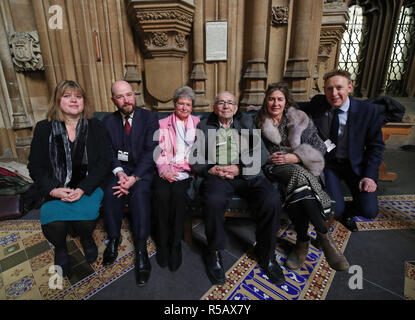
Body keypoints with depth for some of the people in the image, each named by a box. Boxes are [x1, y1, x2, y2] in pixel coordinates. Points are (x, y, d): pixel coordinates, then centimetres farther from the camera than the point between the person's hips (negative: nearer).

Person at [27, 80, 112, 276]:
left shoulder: (96, 127, 2)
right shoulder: (43, 129, 5)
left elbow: (103, 164, -4)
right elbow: (35, 167, 4)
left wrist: (82, 189, -17)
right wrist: (53, 190, -14)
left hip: (88, 187, -1)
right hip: (55, 189, 1)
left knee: (85, 219, -26)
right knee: (54, 224, -23)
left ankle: (87, 239, 14)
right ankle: (60, 249, 15)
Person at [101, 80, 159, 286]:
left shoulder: (149, 118, -1)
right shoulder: (108, 122, 8)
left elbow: (150, 151, -10)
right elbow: (109, 152, 2)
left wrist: (134, 178, -20)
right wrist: (120, 173, -18)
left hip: (142, 169, -2)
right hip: (119, 169, 3)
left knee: (140, 192, -30)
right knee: (110, 192, -25)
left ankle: (141, 249, -24)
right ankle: (113, 238, -4)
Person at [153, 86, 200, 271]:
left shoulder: (198, 124, 17)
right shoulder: (163, 124, 17)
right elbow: (159, 152, 8)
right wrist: (164, 170, -11)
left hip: (187, 171, 0)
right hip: (166, 171, 1)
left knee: (178, 193, -30)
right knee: (161, 194, -29)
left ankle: (175, 244, -13)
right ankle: (163, 243, -9)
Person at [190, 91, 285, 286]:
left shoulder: (247, 122, 20)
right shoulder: (203, 126, 18)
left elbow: (262, 153, 8)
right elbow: (194, 159, 9)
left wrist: (239, 168, -8)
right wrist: (211, 169, -10)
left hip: (247, 174, 2)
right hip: (216, 174, -1)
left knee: (272, 201, -25)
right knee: (214, 201, -33)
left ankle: (265, 254, 1)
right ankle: (214, 253, -6)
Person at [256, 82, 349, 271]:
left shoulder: (300, 119, 9)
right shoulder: (260, 123, 10)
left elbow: (320, 148, 4)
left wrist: (294, 157, -11)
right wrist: (268, 158, -5)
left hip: (301, 166, 1)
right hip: (276, 169, -1)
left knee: (297, 188, -35)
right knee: (299, 176, -35)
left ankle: (302, 241, -20)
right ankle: (324, 236, -25)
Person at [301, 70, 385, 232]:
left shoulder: (369, 111, -10)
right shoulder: (318, 104, -7)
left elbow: (375, 146, -2)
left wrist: (370, 175, -11)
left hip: (355, 164, 1)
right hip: (326, 163, 0)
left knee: (369, 211, -15)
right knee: (334, 210, -18)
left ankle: (346, 212, 20)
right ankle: (340, 211, 21)